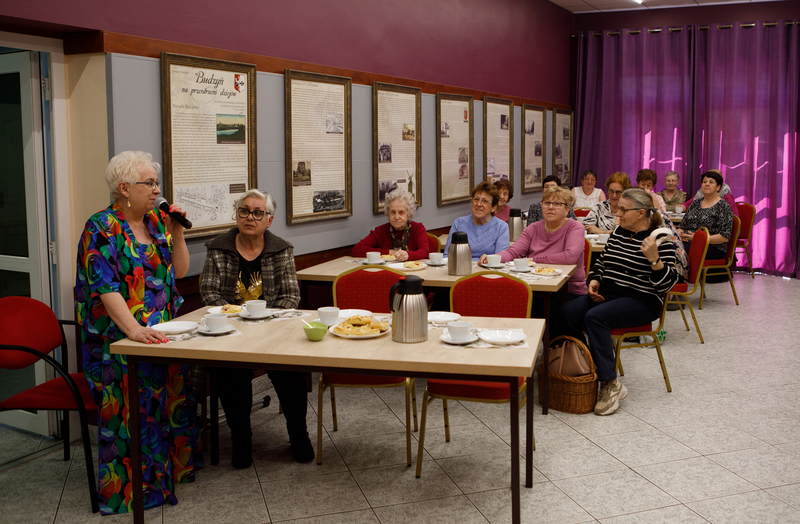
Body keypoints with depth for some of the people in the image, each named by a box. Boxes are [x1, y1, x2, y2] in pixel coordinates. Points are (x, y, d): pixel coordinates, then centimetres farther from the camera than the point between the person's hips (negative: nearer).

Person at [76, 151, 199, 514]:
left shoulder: (157, 221, 12)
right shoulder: (101, 229, -9)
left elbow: (179, 272, 15)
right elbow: (106, 288, -20)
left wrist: (176, 234, 1)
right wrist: (134, 330, -31)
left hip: (160, 332, 6)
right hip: (120, 340, -6)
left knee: (172, 392, -5)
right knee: (133, 404, -16)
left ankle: (175, 466, 12)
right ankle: (129, 489, -3)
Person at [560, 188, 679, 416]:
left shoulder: (659, 239, -8)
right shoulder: (618, 233, 12)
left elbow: (667, 284, -13)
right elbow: (601, 262, 25)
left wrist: (654, 259, -28)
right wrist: (594, 280, 7)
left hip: (641, 301, -7)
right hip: (607, 294, 7)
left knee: (595, 317, -33)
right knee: (566, 312, -20)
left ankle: (610, 384, -25)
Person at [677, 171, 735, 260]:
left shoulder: (724, 207, 0)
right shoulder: (695, 203, 19)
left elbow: (725, 237, -9)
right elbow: (682, 225, 21)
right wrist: (680, 233, -4)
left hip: (713, 247, -5)